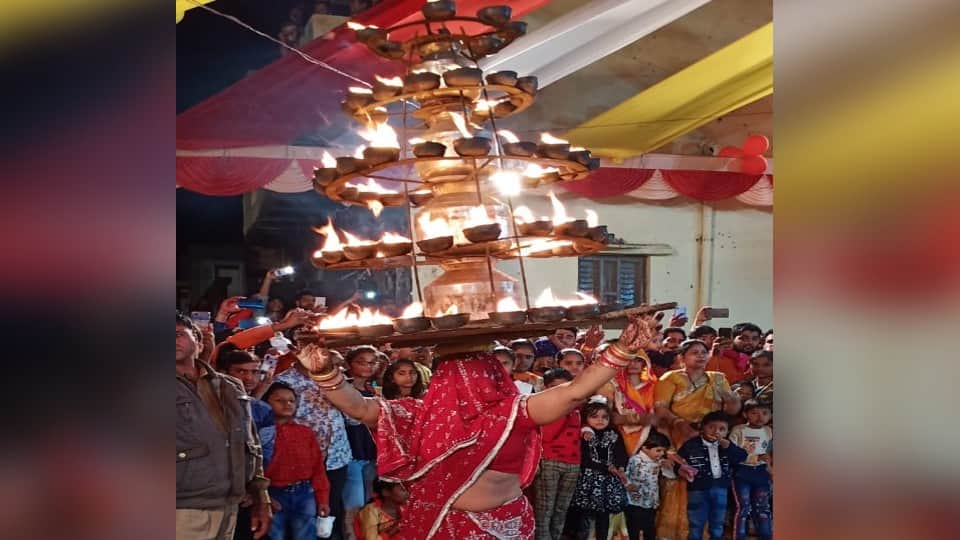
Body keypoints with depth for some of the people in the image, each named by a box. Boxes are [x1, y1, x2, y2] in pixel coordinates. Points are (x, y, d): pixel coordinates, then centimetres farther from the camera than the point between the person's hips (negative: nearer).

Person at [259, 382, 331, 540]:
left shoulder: (306, 432, 12)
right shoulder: (262, 432, -1)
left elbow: (318, 466, 11)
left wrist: (322, 499, 5)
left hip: (304, 494, 3)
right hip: (275, 496, -3)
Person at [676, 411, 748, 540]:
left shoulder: (726, 445, 8)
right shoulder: (691, 445, -5)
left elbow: (742, 457, -5)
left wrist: (726, 444, -14)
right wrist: (683, 471, -26)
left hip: (720, 489, 4)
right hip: (698, 489, -4)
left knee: (717, 527, 15)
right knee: (696, 527, 2)